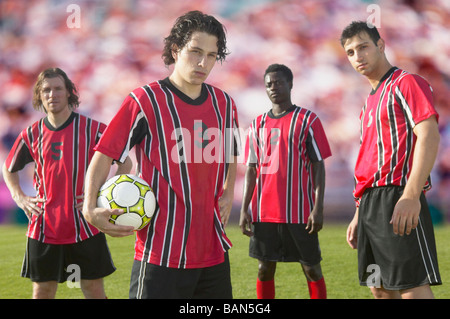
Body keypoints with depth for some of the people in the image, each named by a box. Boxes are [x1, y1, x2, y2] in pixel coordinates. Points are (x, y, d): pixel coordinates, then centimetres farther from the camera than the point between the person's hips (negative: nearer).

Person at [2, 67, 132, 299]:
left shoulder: (92, 129, -4)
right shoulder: (31, 135, 4)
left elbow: (125, 162, 4)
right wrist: (19, 198, 6)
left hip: (84, 227, -2)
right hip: (44, 228, 2)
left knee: (94, 291, 3)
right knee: (42, 292, 8)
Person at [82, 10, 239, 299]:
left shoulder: (224, 104, 10)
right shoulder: (146, 100, -7)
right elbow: (105, 154, -7)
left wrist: (228, 193, 14)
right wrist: (90, 209, -20)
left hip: (214, 250, 6)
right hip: (162, 251, -6)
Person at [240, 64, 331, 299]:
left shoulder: (308, 120, 0)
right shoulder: (258, 125, 11)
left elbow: (318, 166, -3)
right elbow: (251, 170, 10)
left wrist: (318, 207, -11)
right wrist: (244, 209, 2)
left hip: (300, 213, -3)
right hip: (264, 213, 4)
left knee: (311, 268, 1)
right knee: (265, 269, 5)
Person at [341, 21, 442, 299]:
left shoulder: (407, 83, -3)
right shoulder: (370, 101, 23)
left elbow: (429, 137, -15)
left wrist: (411, 196, -25)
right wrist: (359, 213, 20)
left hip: (396, 199, -9)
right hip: (371, 202, 9)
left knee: (412, 287, -15)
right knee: (380, 288, 9)